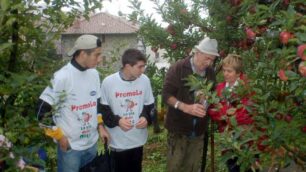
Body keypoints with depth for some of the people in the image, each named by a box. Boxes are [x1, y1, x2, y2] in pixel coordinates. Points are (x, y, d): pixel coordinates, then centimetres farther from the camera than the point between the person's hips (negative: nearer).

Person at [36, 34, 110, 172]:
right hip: (70, 145, -6)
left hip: (92, 142, 6)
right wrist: (59, 136, -11)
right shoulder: (62, 77, -19)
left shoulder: (94, 74, 2)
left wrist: (100, 126, 9)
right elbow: (43, 109, -16)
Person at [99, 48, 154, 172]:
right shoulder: (108, 82, -14)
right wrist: (117, 121, -19)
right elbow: (102, 108, -4)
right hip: (117, 141, -3)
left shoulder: (145, 80, -6)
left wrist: (146, 117, -13)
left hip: (138, 140, 3)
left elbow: (149, 105, 7)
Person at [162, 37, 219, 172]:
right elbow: (166, 94, -14)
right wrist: (186, 107, -27)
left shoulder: (211, 72, 5)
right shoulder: (178, 68, -10)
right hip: (179, 127, -4)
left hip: (199, 129, 5)